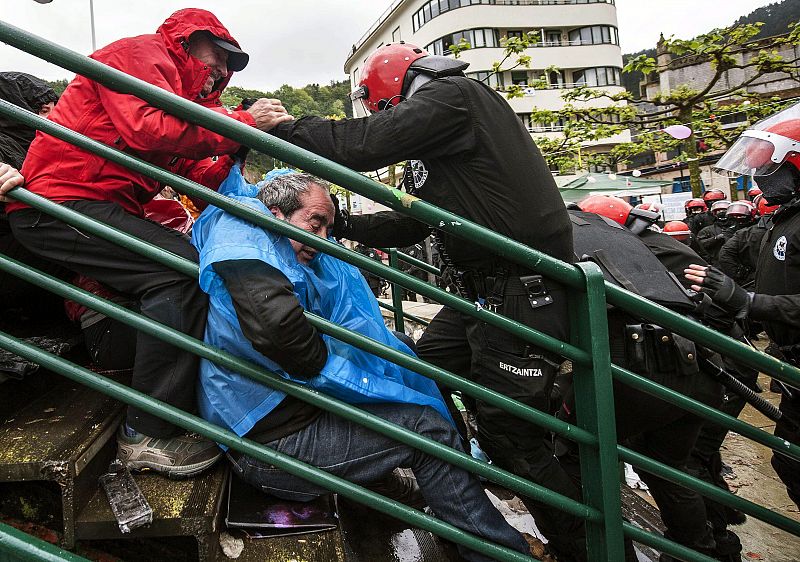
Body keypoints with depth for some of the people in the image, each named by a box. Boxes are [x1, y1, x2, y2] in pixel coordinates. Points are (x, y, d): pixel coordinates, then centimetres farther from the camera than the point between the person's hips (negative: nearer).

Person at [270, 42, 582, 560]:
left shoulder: (451, 95, -9)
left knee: (511, 439, -2)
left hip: (526, 294, -10)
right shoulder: (435, 137, 20)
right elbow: (412, 225, 23)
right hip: (484, 292, 10)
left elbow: (365, 144, -20)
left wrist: (279, 125, -7)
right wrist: (341, 226, 18)